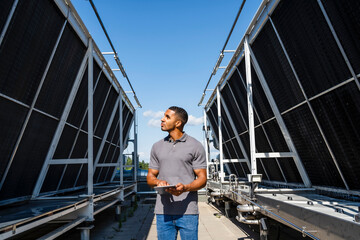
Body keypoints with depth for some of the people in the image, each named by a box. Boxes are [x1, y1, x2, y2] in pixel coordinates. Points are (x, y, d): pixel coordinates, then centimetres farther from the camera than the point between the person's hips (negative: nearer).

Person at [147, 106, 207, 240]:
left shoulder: (195, 146, 0)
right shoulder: (157, 146, 12)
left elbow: (202, 179, -2)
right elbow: (150, 177, 13)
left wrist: (185, 188, -21)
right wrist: (158, 182, -10)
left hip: (187, 210, -3)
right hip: (163, 211, 3)